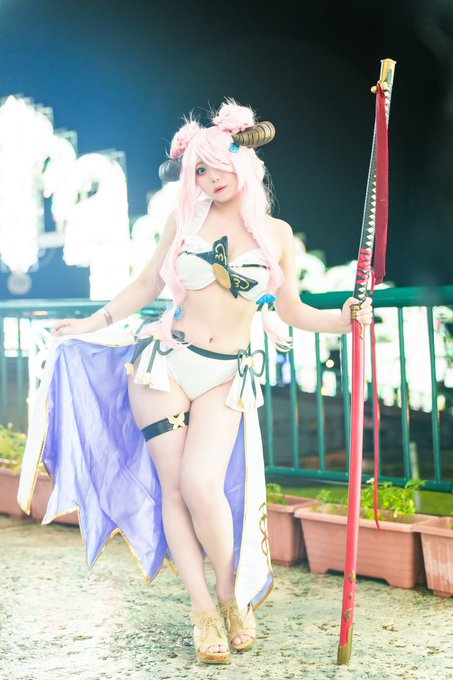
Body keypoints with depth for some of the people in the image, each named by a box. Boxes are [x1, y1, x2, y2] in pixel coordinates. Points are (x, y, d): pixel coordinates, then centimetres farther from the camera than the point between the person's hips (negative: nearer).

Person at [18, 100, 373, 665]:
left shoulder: (276, 233, 4)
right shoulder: (186, 218, 3)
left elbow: (290, 310, 10)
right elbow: (148, 285, 13)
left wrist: (343, 319, -5)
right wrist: (95, 322, 10)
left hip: (227, 375, -1)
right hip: (164, 362, 1)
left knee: (203, 485, -18)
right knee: (173, 487, -3)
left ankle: (231, 590, 6)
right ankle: (202, 606, 8)